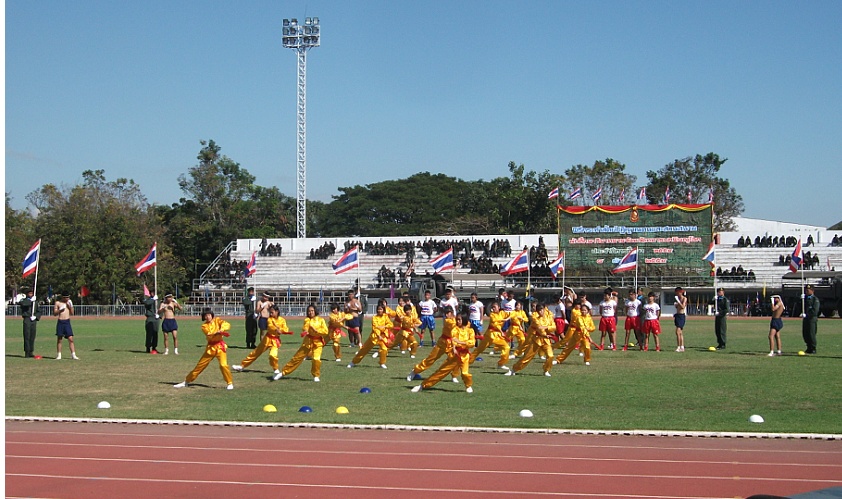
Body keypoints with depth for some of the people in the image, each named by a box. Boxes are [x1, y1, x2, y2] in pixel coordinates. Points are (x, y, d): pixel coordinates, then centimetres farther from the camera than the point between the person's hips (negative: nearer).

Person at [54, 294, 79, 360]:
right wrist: (60, 310, -17)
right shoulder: (58, 303, 1)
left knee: (70, 339, -5)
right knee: (59, 339, 3)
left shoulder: (69, 303, 10)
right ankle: (58, 355, 11)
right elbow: (54, 313, 0)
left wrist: (70, 307, -4)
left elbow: (72, 313, 12)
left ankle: (73, 355, -5)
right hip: (60, 322, -2)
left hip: (67, 322, 2)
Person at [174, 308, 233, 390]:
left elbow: (227, 324, -19)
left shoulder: (217, 320, 0)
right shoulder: (204, 326, 0)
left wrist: (222, 329, -39)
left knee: (223, 365, -19)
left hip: (220, 346, -2)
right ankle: (186, 381, 20)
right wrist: (217, 333, -36)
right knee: (200, 365, 8)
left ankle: (230, 383, -4)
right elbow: (209, 335, -18)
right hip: (210, 347, 2)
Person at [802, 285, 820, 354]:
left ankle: (813, 349, 2)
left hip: (812, 318, -7)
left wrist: (806, 315, -18)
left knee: (811, 334, -7)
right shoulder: (805, 298, 16)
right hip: (805, 319, 7)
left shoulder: (815, 299, -7)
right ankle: (809, 348, 19)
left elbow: (815, 310, -15)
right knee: (805, 334, 8)